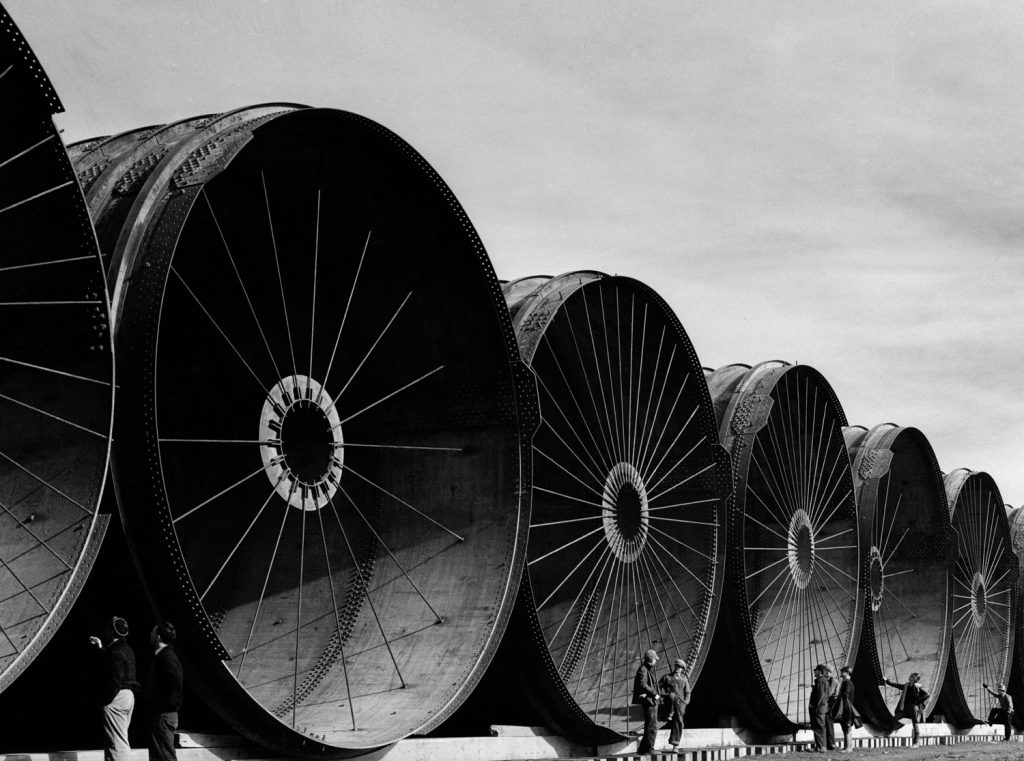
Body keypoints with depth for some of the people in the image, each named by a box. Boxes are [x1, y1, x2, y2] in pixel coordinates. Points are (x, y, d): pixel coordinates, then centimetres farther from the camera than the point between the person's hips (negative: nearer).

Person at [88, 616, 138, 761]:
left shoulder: (116, 652, -18)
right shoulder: (127, 650, 12)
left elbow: (115, 681, -23)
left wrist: (107, 700, -17)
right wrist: (101, 648, 31)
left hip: (117, 697, -10)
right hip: (128, 695, 10)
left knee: (117, 742, -8)